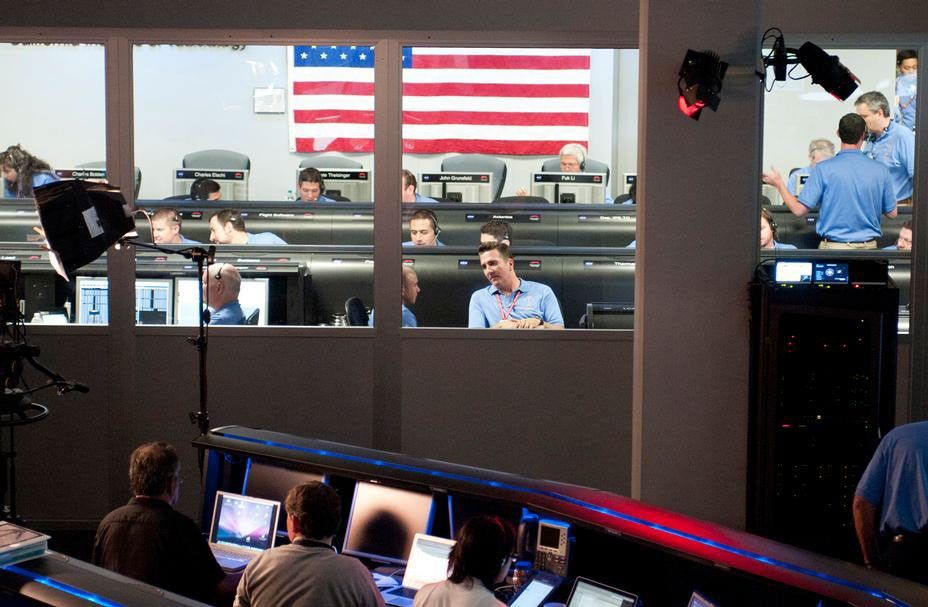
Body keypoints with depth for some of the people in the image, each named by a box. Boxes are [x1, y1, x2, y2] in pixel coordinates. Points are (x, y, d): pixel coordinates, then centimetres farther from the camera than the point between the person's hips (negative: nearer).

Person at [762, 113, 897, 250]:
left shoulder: (823, 169, -7)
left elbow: (799, 209, -6)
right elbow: (892, 213, 9)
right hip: (869, 247, 2)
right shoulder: (881, 170, 0)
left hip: (833, 248, -2)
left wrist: (779, 183, 10)